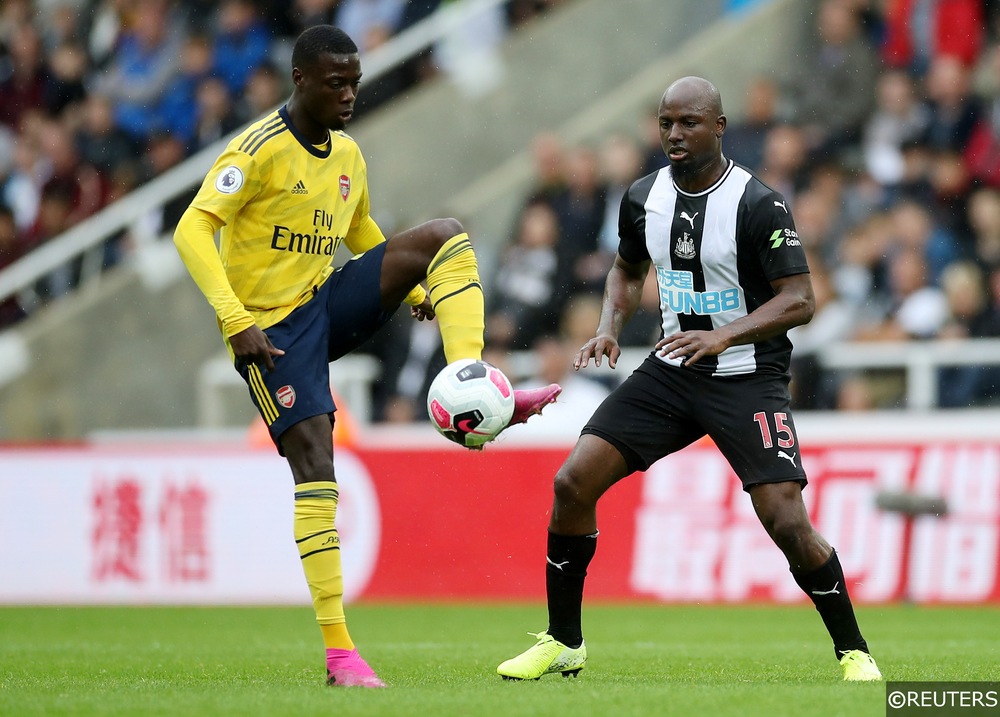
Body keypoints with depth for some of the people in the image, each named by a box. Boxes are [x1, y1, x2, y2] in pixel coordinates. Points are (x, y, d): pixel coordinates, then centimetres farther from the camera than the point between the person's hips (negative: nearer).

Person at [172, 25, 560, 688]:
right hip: (271, 328, -7)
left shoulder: (349, 155, 9)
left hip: (329, 305, 7)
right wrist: (236, 321, -30)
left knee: (444, 235, -9)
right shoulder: (260, 149, -15)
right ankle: (339, 652, -15)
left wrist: (415, 289, 11)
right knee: (316, 470, -17)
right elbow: (193, 231, -22)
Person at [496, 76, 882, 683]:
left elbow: (800, 301, -18)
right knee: (573, 482, -7)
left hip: (748, 377, -5)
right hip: (672, 372, 5)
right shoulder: (643, 198, 2)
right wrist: (609, 329, 2)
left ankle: (853, 652, 1)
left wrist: (724, 336, -31)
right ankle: (563, 643, 7)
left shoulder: (759, 205, -16)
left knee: (786, 520, -20)